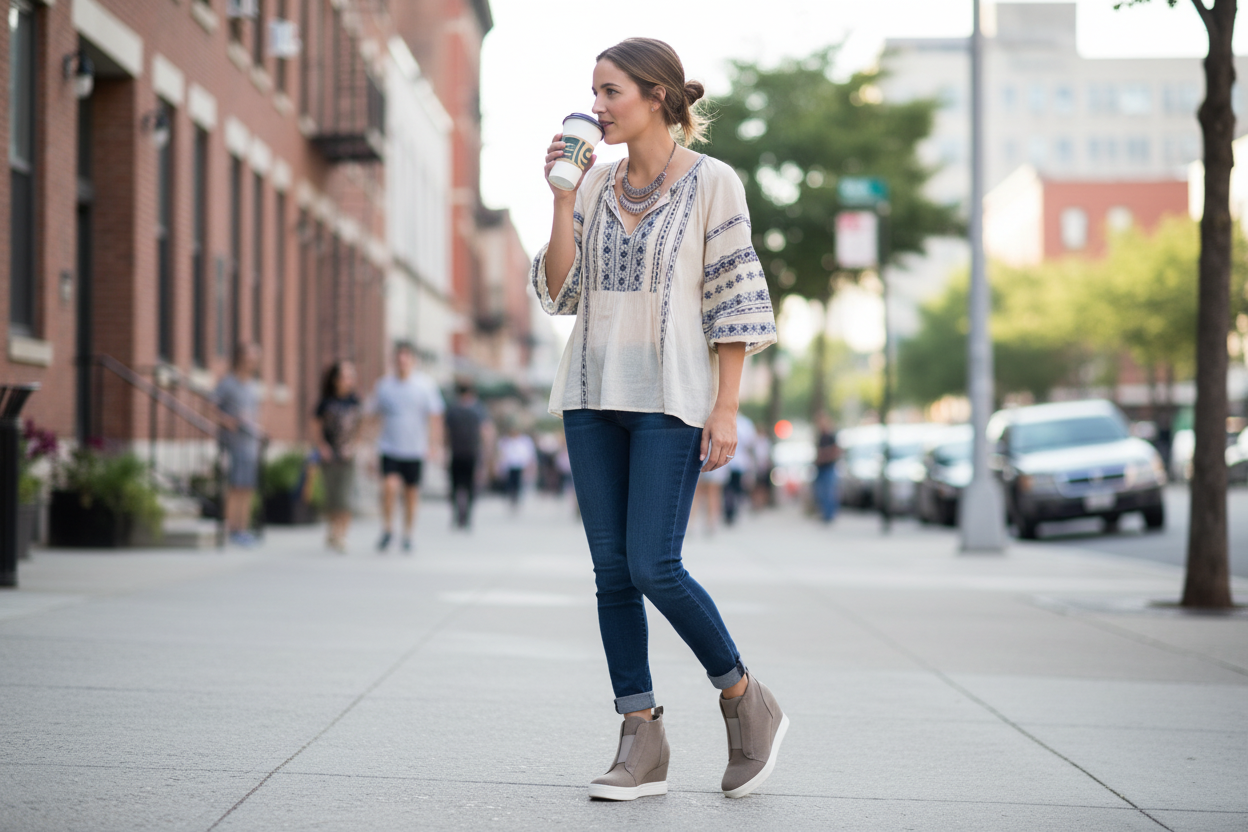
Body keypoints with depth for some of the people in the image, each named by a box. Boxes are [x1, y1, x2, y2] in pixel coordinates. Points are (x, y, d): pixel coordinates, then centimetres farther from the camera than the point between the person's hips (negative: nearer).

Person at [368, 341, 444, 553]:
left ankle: (407, 536, 22)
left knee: (411, 493, 7)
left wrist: (434, 444, -8)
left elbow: (435, 415, 0)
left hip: (415, 449, 0)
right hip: (389, 448, 0)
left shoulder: (425, 384, -1)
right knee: (389, 486, -18)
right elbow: (374, 413, 11)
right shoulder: (383, 385, 3)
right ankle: (387, 529, 1)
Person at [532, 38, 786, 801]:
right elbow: (559, 292, 7)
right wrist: (561, 201, -2)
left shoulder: (713, 183, -4)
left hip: (670, 398, -6)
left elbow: (735, 303, -5)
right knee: (612, 570, 3)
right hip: (593, 395, 6)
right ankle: (643, 745, 8)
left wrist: (726, 409, -11)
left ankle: (748, 703, 9)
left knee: (653, 567, -13)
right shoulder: (596, 184, 11)